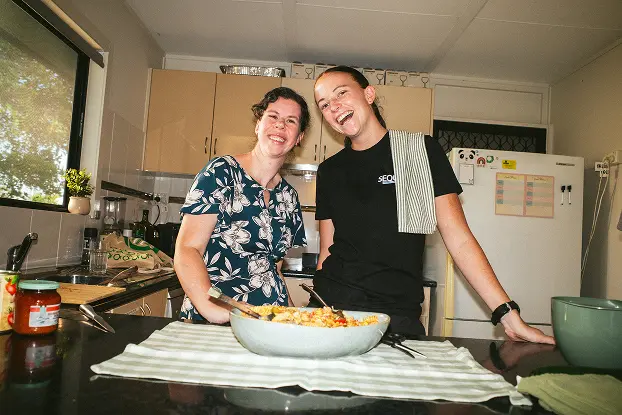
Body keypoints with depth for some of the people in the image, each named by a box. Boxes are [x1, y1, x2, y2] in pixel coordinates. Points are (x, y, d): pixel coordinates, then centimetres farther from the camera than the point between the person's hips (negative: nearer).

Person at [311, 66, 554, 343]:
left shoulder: (421, 151, 0)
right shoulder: (329, 171, 9)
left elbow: (459, 239, -2)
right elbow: (326, 253, 10)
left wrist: (508, 315, -7)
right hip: (331, 308, 3)